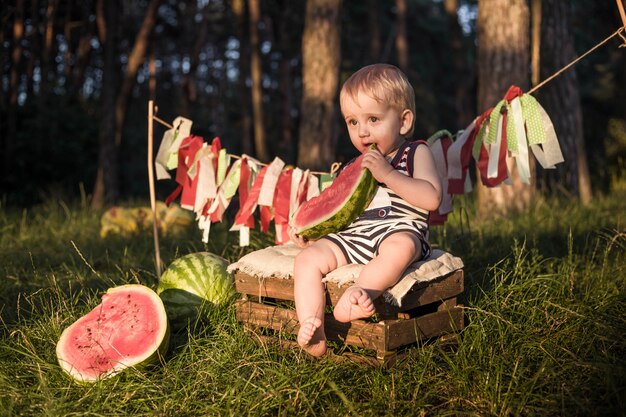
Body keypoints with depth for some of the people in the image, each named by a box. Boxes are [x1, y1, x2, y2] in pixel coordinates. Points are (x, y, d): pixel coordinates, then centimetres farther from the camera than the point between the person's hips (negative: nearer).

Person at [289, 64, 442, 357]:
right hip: (352, 237, 5)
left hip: (398, 231, -5)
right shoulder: (356, 166, 22)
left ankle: (353, 298, -49)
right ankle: (312, 329, -26)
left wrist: (388, 173, -16)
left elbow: (432, 198, -11)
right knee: (308, 258, -15)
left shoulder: (416, 153, 6)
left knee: (401, 246, -40)